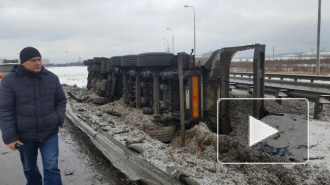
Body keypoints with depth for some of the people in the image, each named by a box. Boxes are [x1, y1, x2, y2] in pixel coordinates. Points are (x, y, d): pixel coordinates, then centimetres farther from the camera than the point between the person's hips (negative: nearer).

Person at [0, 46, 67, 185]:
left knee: (51, 168, -2)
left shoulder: (52, 78, -4)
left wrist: (58, 121, -6)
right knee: (29, 167, 19)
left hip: (49, 133, 1)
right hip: (24, 135, 0)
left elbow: (61, 101, 6)